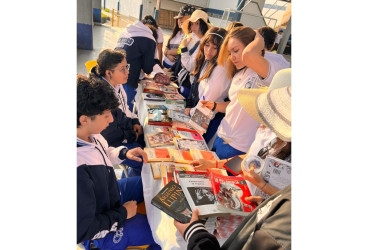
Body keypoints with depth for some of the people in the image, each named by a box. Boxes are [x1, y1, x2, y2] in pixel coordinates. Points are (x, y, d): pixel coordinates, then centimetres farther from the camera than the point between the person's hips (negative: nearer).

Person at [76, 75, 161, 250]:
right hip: (102, 230, -7)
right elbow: (82, 231, -30)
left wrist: (124, 153, -10)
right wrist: (122, 214, -18)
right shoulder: (78, 169, -41)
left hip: (113, 191, 7)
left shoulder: (90, 134, -17)